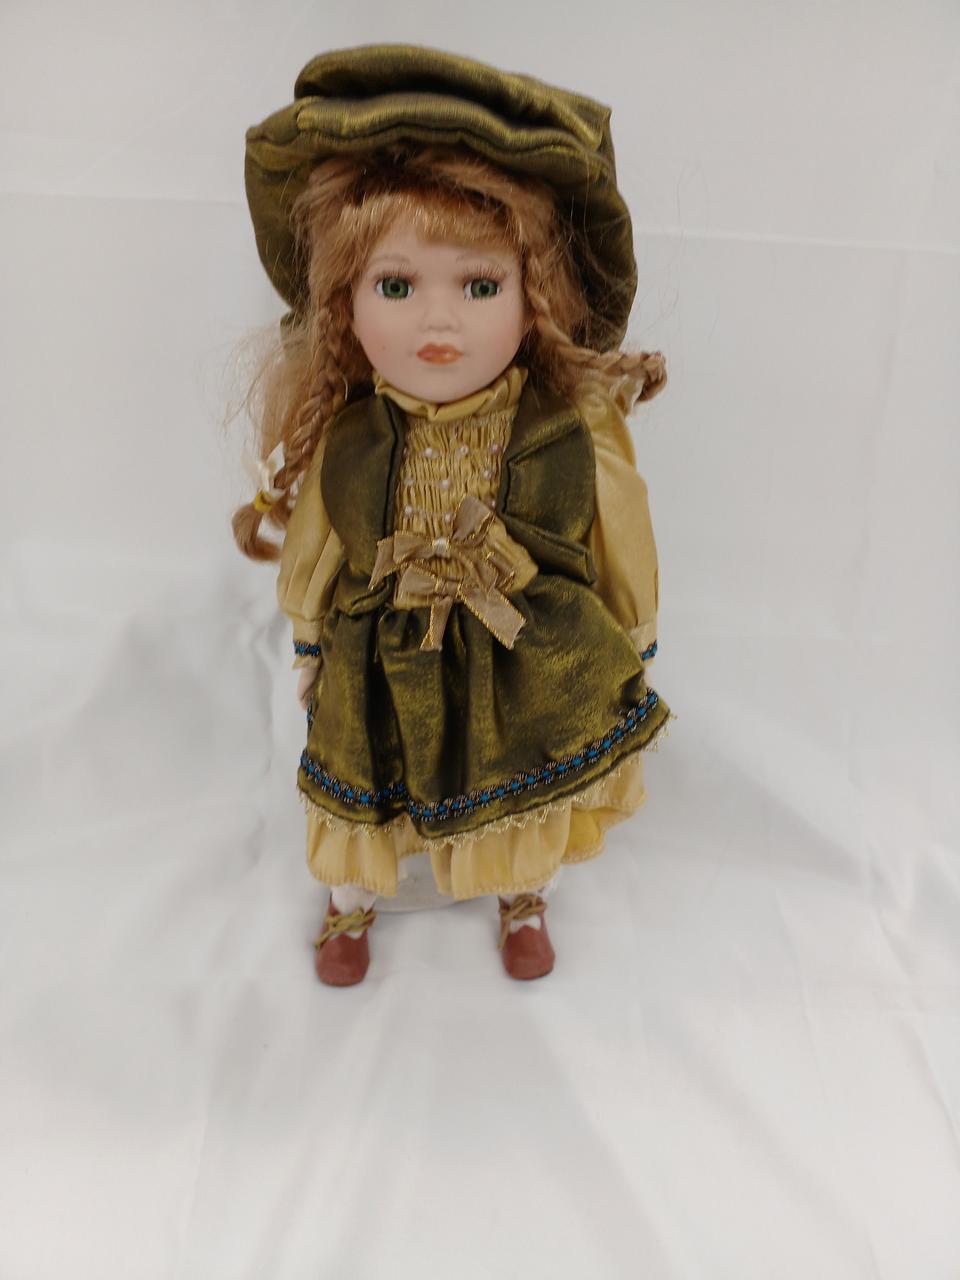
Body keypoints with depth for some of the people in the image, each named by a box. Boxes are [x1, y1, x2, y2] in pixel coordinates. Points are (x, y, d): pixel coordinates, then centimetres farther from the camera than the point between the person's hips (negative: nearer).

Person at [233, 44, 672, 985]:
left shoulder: (579, 428, -23)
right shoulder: (341, 438, -19)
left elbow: (624, 556, -7)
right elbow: (312, 553, 0)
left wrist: (630, 657, 4)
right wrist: (308, 643, 13)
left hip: (535, 682, 0)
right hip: (379, 684, 1)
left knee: (532, 817, 26)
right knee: (360, 804, 25)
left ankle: (524, 900, 63)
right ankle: (350, 906, 61)